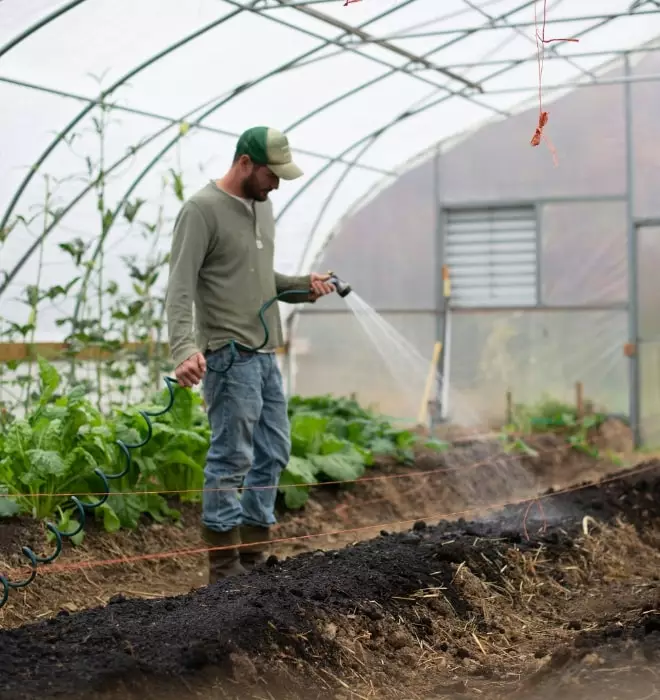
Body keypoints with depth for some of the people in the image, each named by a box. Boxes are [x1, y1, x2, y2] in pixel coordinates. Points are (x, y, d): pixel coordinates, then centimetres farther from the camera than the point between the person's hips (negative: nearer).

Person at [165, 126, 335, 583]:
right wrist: (185, 349, -31)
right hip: (230, 356, -9)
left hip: (266, 354, 9)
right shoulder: (202, 210, -11)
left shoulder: (262, 205, 15)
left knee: (273, 454, 11)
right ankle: (225, 569, 4)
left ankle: (254, 557, 21)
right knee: (232, 459, -5)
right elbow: (180, 288, -18)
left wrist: (302, 287, 5)